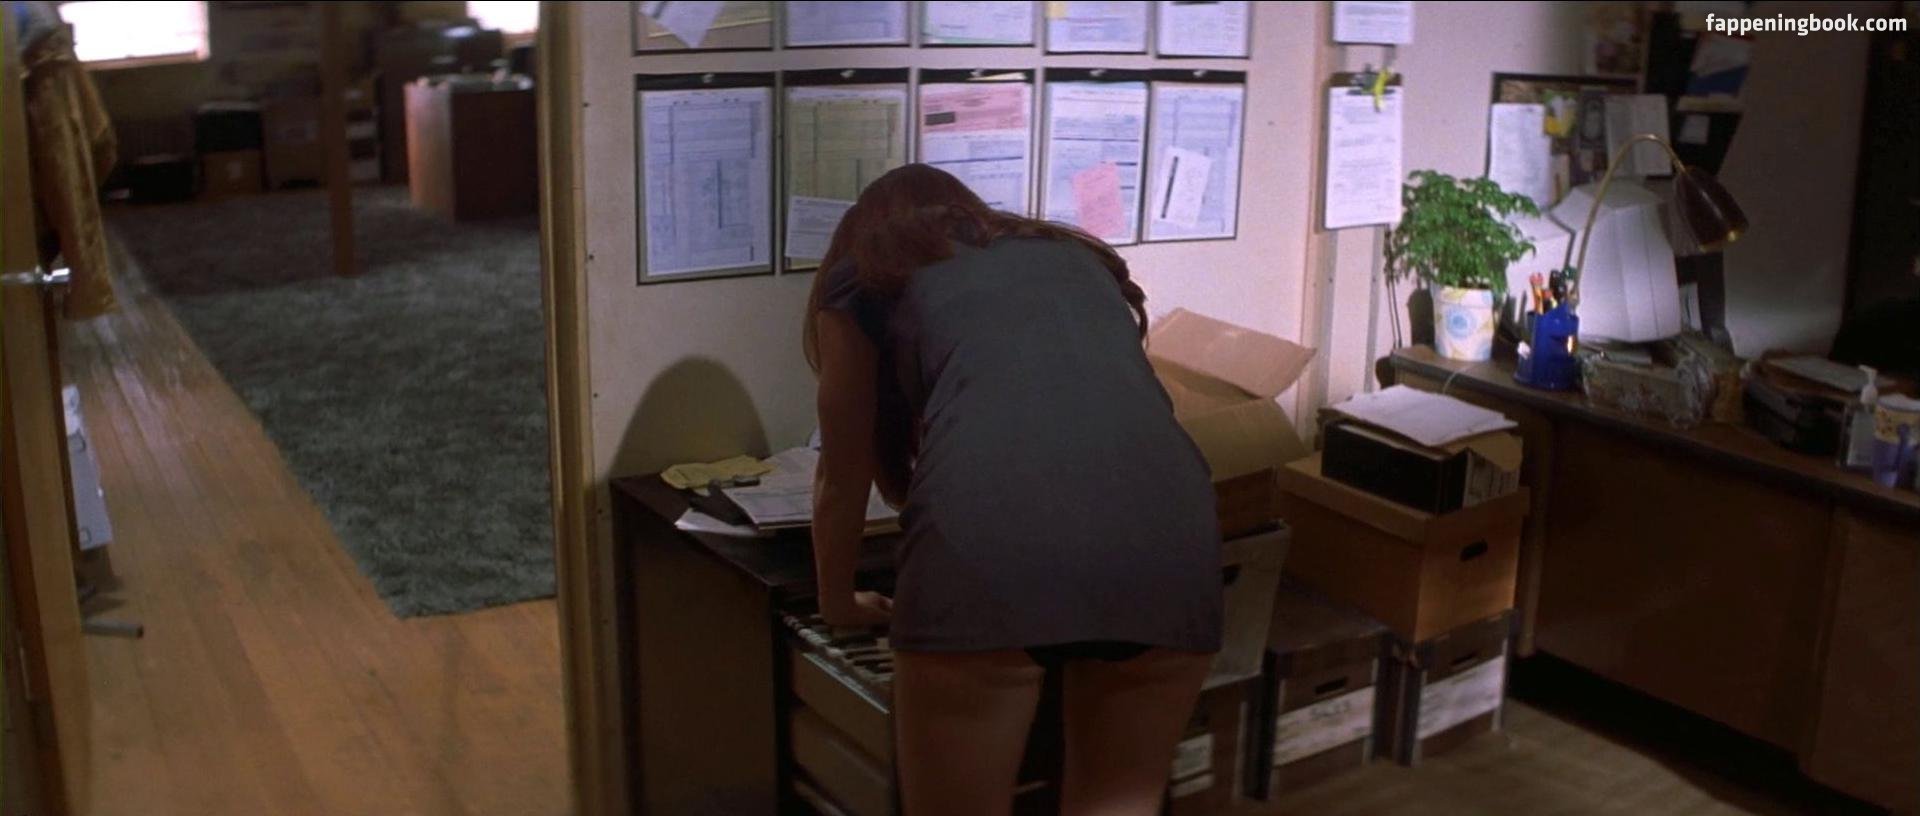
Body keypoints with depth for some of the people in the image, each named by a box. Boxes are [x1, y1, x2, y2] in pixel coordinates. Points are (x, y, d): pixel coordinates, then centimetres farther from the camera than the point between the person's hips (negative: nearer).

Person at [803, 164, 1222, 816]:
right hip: (1164, 532, 4)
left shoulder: (863, 282, 26)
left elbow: (844, 478, 34)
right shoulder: (1080, 257, 36)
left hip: (988, 546, -3)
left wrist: (838, 603, 52)